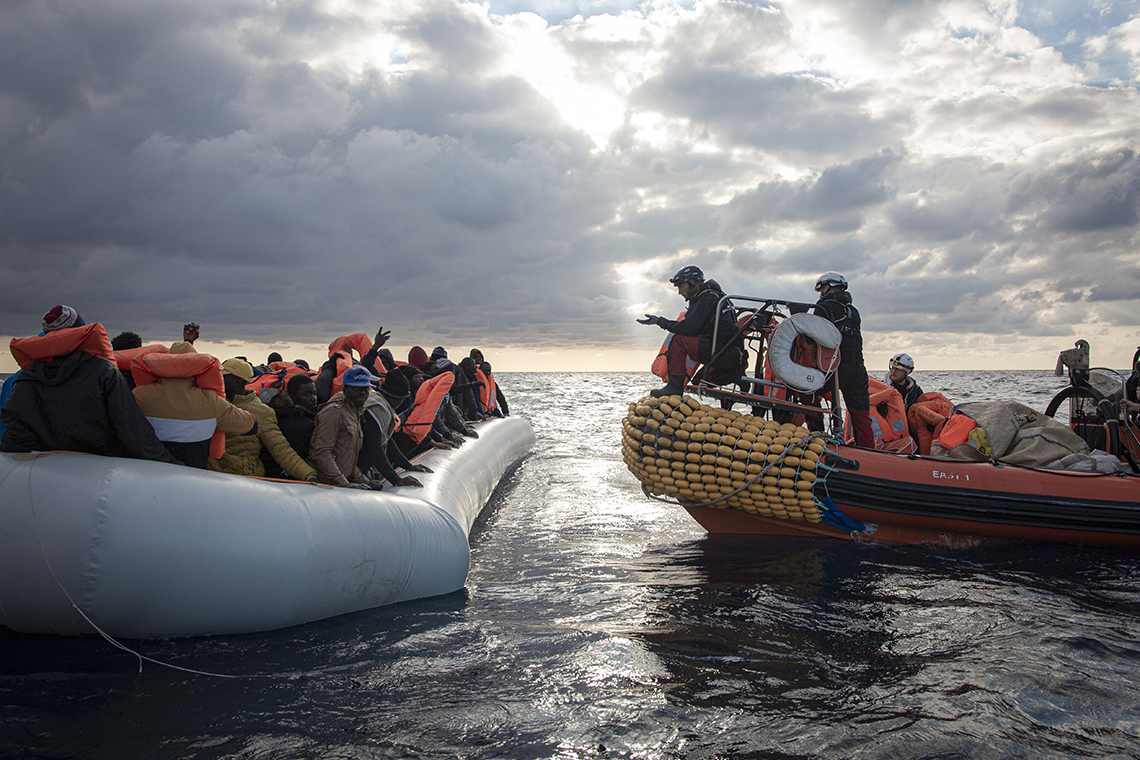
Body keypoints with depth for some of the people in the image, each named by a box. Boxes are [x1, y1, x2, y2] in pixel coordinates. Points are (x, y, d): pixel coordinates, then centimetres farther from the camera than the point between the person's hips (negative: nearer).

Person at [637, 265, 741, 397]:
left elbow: (687, 329, -19)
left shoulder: (705, 298, -12)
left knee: (678, 339, -16)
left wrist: (660, 321, -10)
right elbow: (692, 329, 19)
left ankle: (675, 386, -14)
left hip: (721, 351, -11)